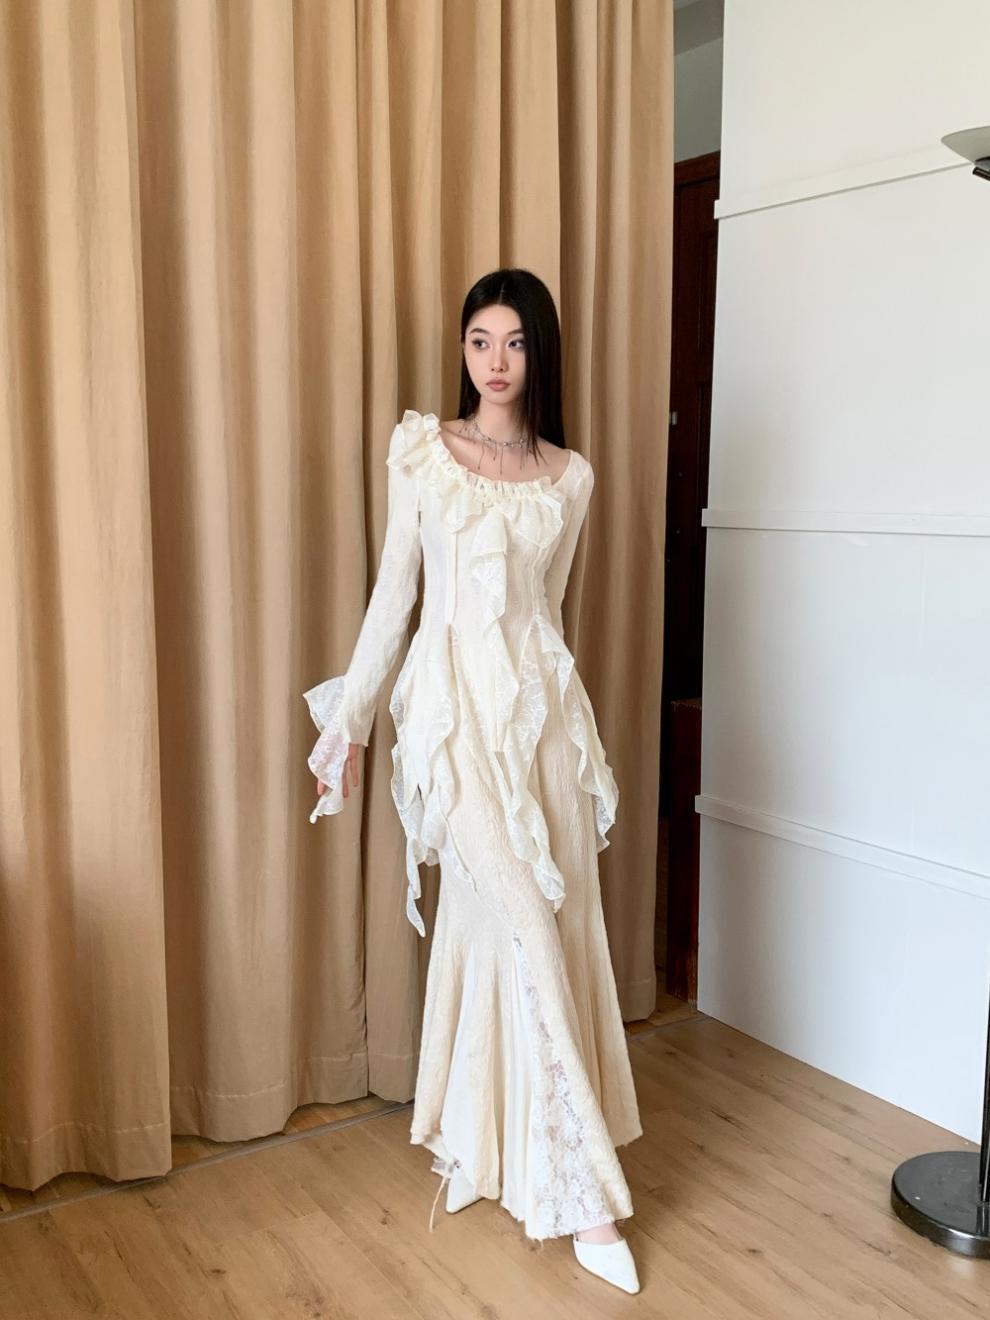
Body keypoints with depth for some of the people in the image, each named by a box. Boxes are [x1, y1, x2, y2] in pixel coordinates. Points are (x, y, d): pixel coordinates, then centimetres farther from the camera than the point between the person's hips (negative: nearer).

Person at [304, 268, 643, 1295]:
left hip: (544, 702, 4)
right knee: (526, 926, -8)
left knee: (524, 922, 8)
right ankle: (582, 1191, 2)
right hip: (457, 702, -4)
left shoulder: (570, 475, 9)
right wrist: (347, 716, 1)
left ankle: (486, 1136, 29)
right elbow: (394, 590, 2)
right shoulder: (419, 449, 1)